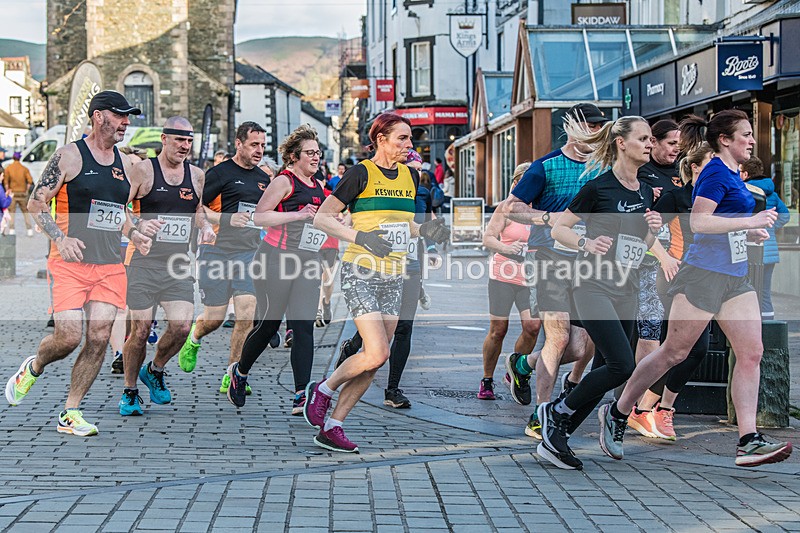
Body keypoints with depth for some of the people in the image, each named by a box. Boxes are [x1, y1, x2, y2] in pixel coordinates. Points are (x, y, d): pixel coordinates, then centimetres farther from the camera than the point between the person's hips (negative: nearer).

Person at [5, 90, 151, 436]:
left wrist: (134, 234, 7)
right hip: (70, 264, -5)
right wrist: (60, 238, -19)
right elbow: (36, 203, -6)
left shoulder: (123, 164, 14)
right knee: (68, 337, -11)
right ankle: (33, 368, 24)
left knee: (99, 337, -4)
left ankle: (70, 414, 7)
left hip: (110, 265, 5)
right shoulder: (69, 156, -5)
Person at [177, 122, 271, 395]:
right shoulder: (220, 173, -5)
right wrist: (227, 219, -20)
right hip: (217, 252, -5)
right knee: (214, 318, 0)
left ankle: (231, 377, 1)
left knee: (247, 313, -10)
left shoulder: (263, 179, 16)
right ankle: (193, 339, 37)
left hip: (248, 254, 5)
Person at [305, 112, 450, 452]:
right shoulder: (362, 173, -7)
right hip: (360, 273, -7)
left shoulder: (410, 176, 12)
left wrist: (424, 231, 3)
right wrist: (360, 237, -21)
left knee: (375, 361, 3)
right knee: (376, 355, -17)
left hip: (392, 278, 7)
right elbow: (321, 218, -7)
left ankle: (331, 427, 11)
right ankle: (322, 390, 8)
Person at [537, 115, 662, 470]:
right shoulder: (598, 187, -8)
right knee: (622, 366, -18)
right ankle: (556, 410, 2)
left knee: (604, 373, 5)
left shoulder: (645, 192, 12)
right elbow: (558, 229, -4)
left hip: (626, 292, 8)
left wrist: (653, 230, 1)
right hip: (594, 286, -7)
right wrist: (585, 244, -21)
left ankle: (553, 440, 15)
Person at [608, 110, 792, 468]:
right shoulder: (716, 173, -12)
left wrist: (749, 234, 20)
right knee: (674, 352, -1)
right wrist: (750, 222, -22)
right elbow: (697, 222, -23)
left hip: (734, 278, 9)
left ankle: (748, 442, -4)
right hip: (704, 275, -9)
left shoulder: (732, 174, 17)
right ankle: (617, 413, 14)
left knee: (751, 353, -2)